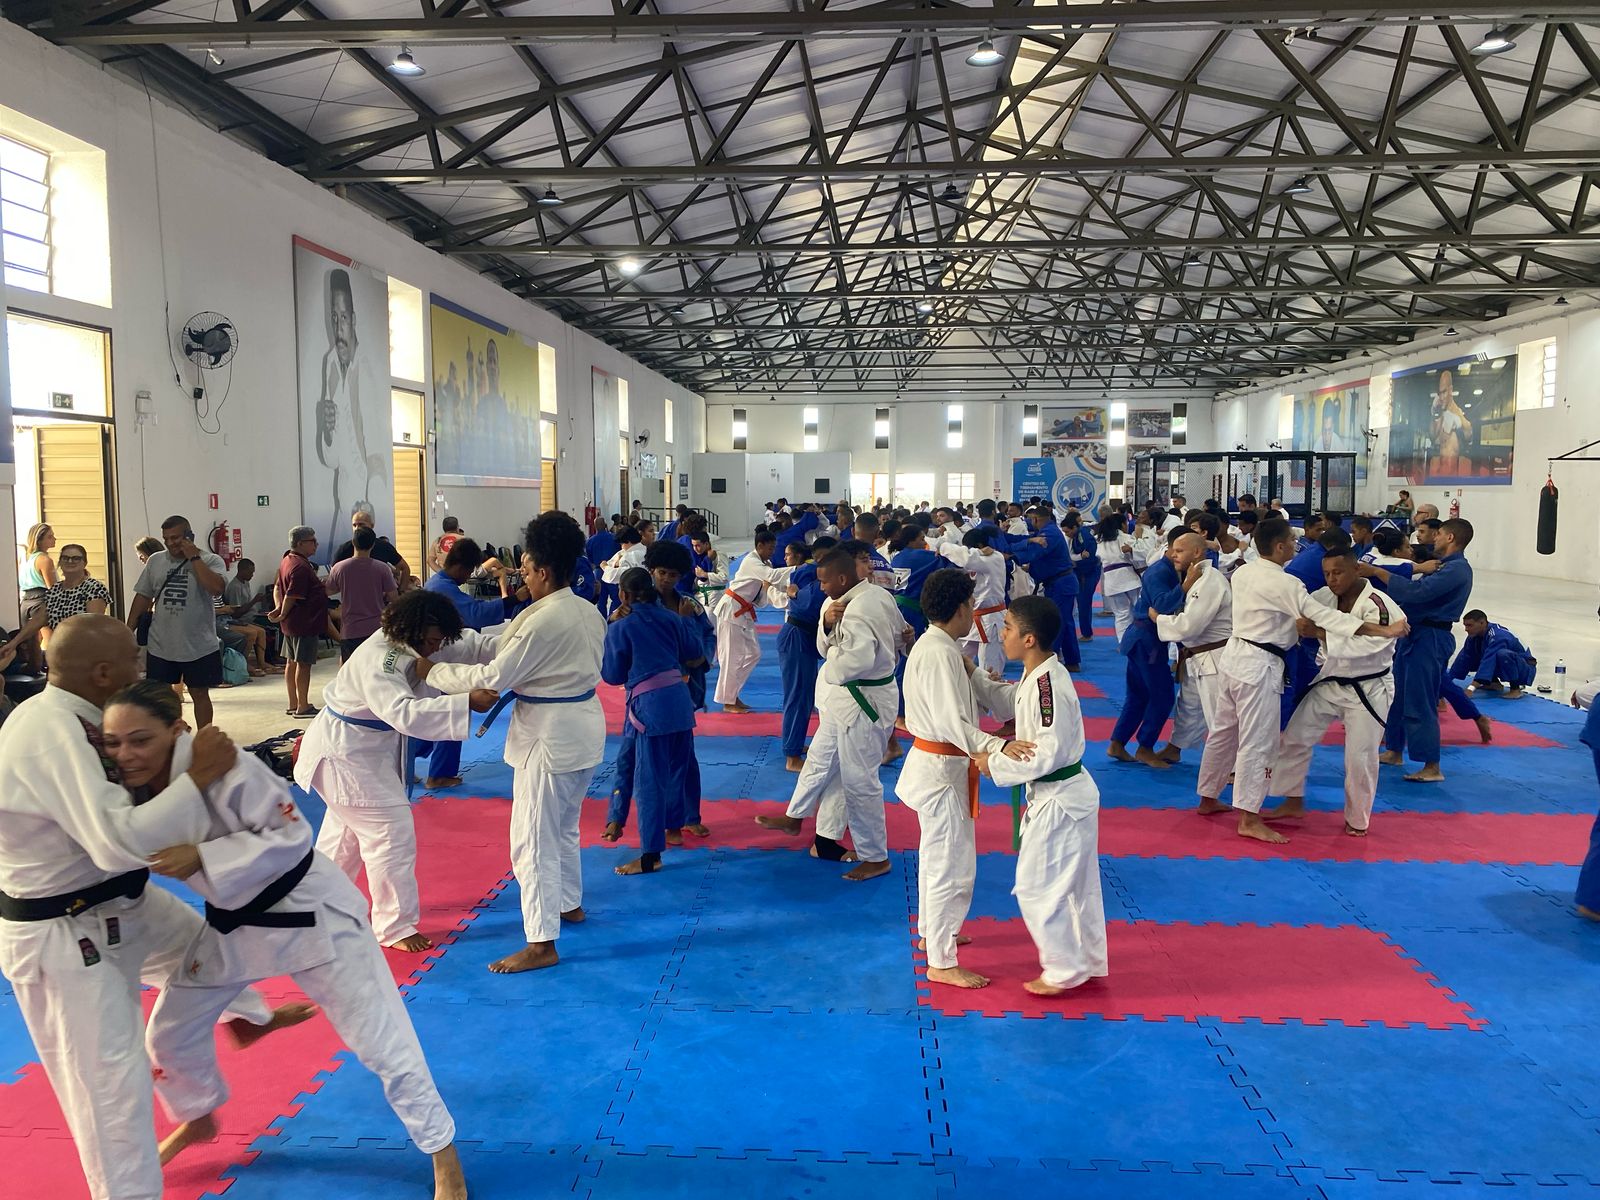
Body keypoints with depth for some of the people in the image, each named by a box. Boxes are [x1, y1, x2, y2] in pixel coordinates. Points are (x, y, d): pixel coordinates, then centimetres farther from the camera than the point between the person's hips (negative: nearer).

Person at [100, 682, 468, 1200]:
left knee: (380, 1043, -2)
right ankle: (197, 1120, 52)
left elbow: (291, 838, -29)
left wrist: (201, 856, -35)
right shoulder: (132, 787, -9)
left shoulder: (227, 770, -31)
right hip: (232, 922, 7)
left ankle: (443, 1154, 16)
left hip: (308, 914, -7)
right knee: (170, 1031, 19)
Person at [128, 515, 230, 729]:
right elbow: (142, 597, 12)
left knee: (199, 693, 8)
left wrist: (194, 558, -18)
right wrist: (128, 631, 9)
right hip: (160, 646, 3)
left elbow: (216, 588, -25)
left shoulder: (210, 560, -6)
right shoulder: (155, 561, 6)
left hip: (200, 646, -3)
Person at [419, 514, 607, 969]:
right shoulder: (588, 612, 4)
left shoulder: (542, 621, -23)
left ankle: (541, 943, 5)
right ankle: (569, 902, 42)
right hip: (585, 723, 9)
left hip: (551, 735, -9)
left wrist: (433, 671, -8)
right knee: (564, 825, 26)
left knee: (534, 838, -1)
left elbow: (492, 678, -19)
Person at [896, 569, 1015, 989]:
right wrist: (998, 746, -41)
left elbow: (989, 694, 6)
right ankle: (941, 963, 11)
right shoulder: (940, 655, -24)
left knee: (935, 856, 25)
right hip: (941, 769, -11)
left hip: (935, 764, 11)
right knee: (952, 867, -1)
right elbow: (953, 723, -31)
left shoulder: (942, 648, 9)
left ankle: (932, 932, 43)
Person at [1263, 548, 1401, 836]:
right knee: (1295, 738, 6)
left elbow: (1365, 644, -37)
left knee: (1360, 758, 0)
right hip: (1330, 683, 6)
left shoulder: (1379, 606, -24)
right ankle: (1293, 802, 23)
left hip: (1368, 691, -6)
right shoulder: (1325, 597, -4)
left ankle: (1357, 820, 22)